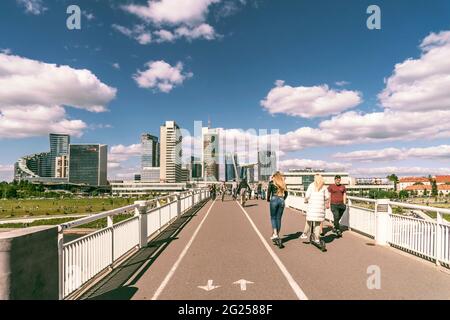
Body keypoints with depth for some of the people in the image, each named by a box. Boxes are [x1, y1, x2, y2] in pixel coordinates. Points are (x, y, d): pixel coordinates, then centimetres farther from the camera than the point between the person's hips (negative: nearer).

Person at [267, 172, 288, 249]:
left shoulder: (272, 182, 4)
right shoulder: (283, 183, 14)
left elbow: (269, 191, -3)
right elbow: (286, 193, 13)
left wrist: (268, 199, 12)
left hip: (274, 199, -3)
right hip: (281, 201, 4)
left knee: (273, 217, 4)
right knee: (279, 219, 8)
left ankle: (275, 234, -12)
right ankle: (277, 236, 10)